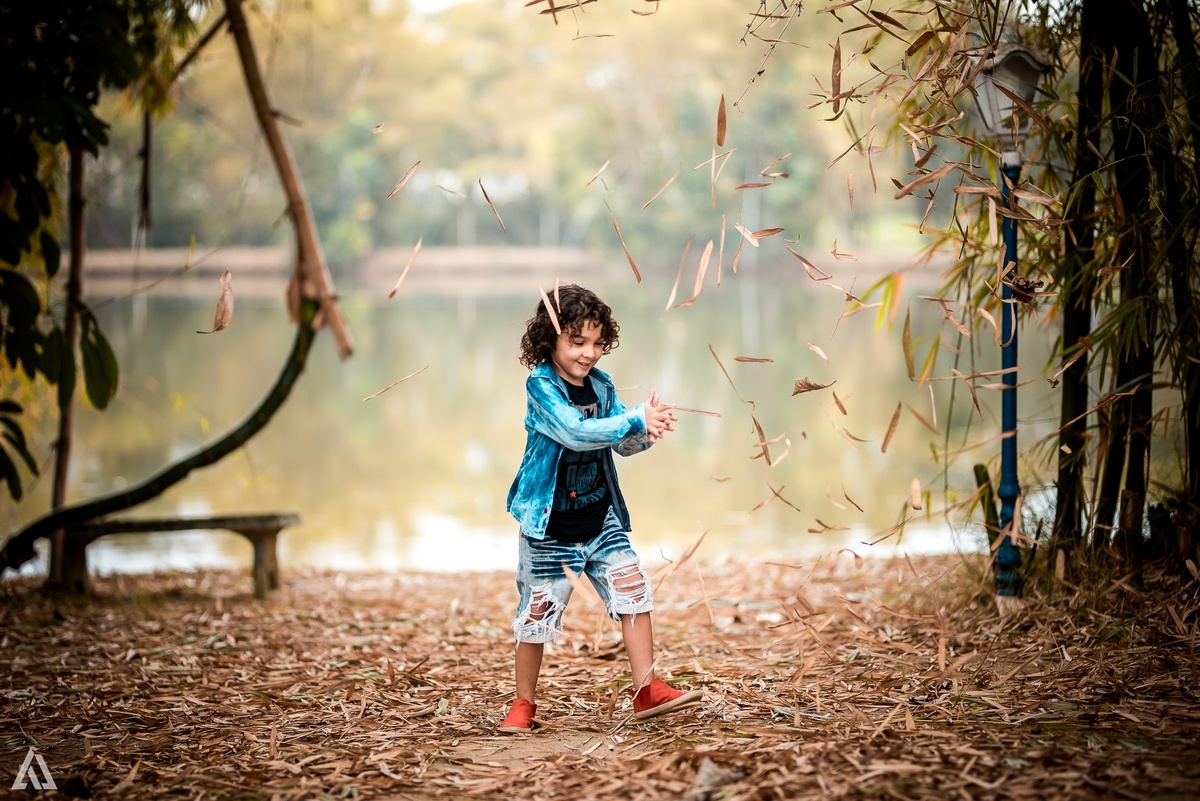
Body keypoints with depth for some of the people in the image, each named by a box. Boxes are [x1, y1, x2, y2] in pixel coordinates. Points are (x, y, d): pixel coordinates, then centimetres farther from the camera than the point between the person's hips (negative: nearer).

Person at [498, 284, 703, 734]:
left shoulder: (601, 385, 2)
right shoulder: (541, 386, -17)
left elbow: (622, 445, 4)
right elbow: (576, 432, -31)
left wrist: (646, 432, -19)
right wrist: (637, 419, -30)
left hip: (600, 518, 6)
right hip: (550, 527, -5)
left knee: (633, 591, -2)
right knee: (537, 613, 4)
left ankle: (647, 689, 5)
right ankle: (523, 704, 20)